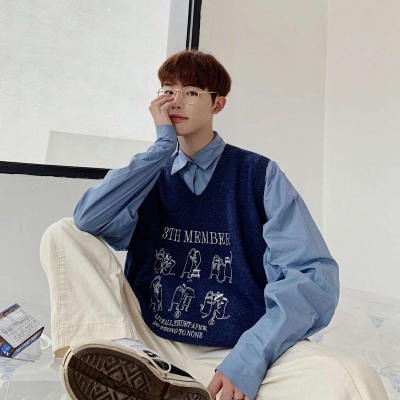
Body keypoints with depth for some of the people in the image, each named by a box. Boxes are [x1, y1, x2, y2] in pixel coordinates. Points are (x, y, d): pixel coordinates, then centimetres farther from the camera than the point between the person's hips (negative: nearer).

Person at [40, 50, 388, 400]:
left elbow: (313, 274, -7)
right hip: (150, 344, 3)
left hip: (233, 355, -2)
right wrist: (163, 144, -7)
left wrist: (250, 357, -20)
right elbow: (88, 219, -10)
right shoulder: (148, 176, 11)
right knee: (64, 234, -9)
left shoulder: (259, 173, 2)